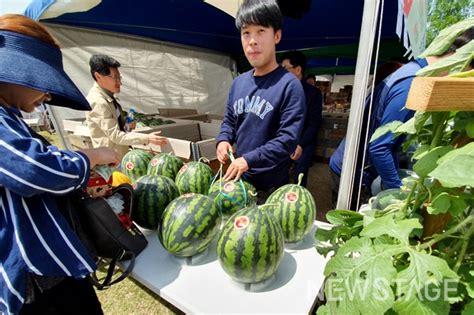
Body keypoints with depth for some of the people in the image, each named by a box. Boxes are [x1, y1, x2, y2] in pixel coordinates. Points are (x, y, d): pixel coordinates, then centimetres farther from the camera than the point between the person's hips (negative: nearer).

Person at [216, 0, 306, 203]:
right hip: (237, 178, 6)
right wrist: (223, 140, -6)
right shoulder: (238, 82, 5)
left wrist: (249, 160, -23)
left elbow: (288, 139, -20)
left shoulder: (289, 85, -15)